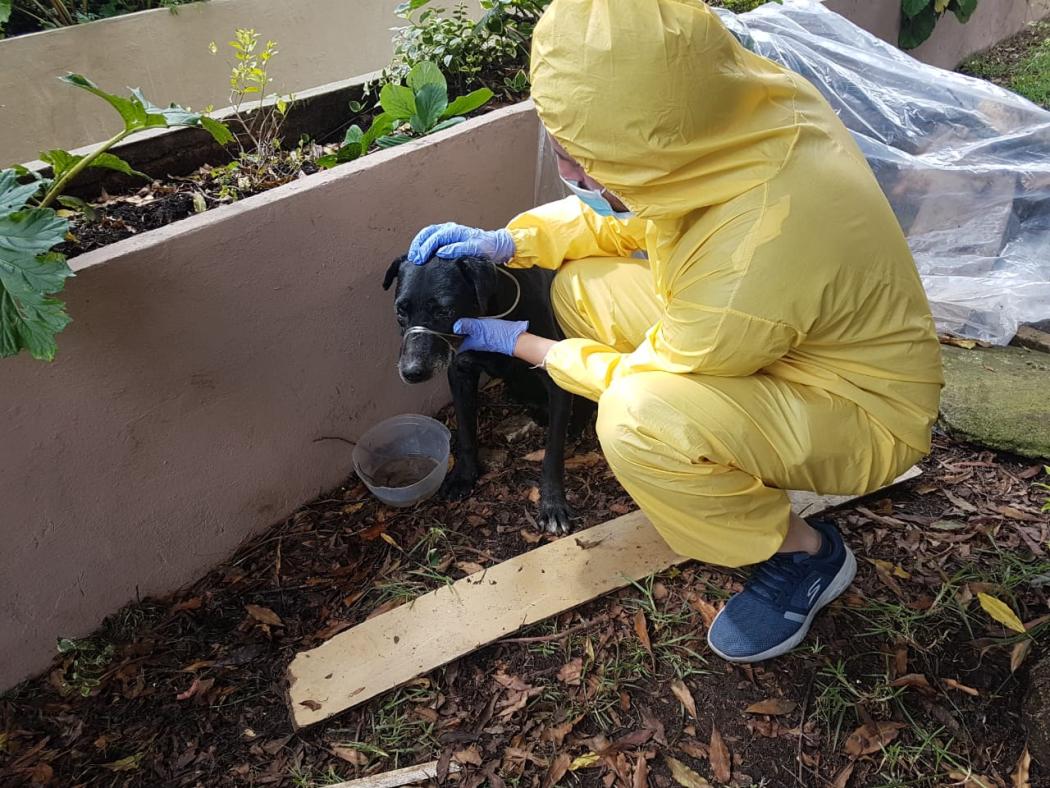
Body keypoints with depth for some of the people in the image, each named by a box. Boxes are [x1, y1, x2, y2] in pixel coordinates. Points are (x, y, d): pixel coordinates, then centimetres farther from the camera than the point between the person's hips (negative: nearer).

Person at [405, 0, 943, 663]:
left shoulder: (745, 273, -39)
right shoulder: (734, 104, -17)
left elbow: (645, 377, -18)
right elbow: (631, 218, 3)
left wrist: (520, 344, -5)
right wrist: (509, 242, -6)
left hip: (865, 412, -8)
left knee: (636, 416, -33)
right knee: (582, 284, -2)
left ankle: (804, 554, -4)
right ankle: (727, 468, 12)